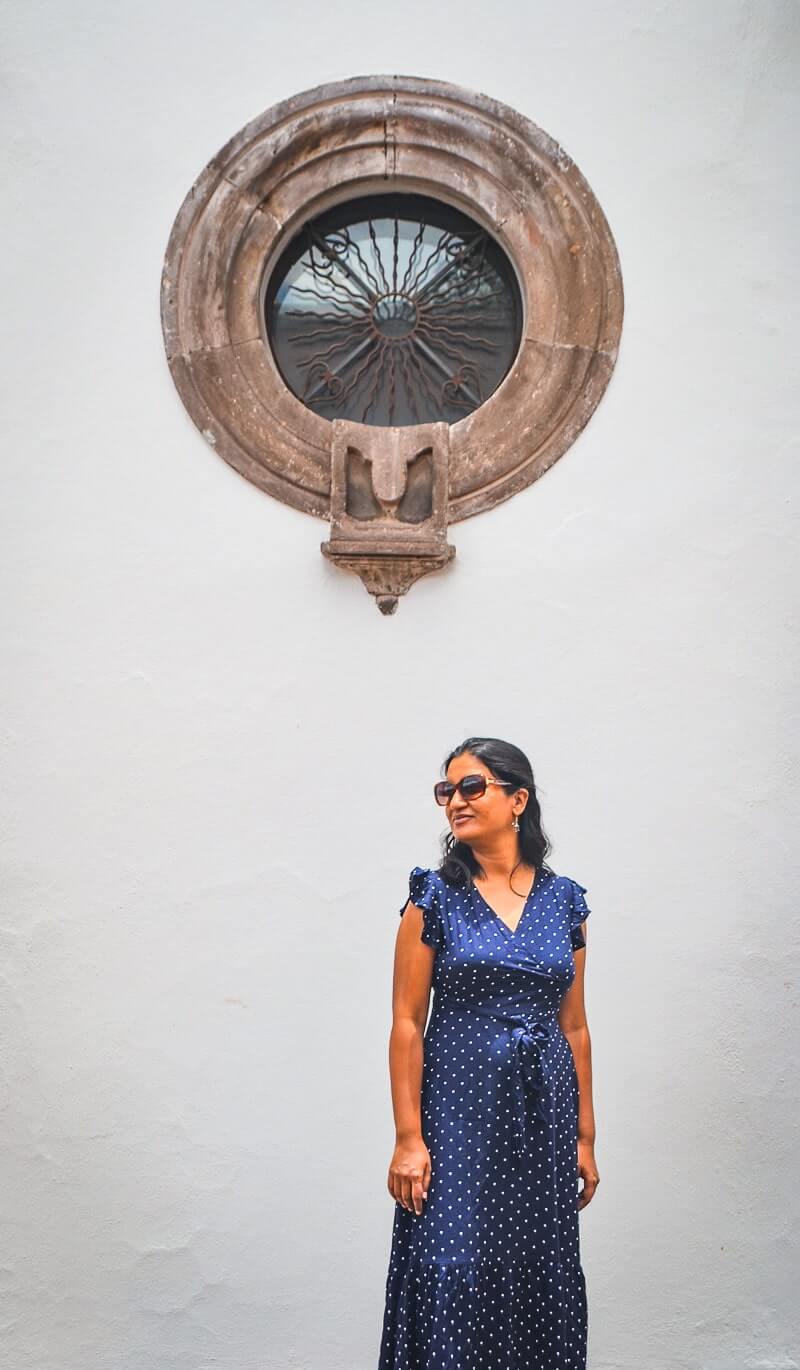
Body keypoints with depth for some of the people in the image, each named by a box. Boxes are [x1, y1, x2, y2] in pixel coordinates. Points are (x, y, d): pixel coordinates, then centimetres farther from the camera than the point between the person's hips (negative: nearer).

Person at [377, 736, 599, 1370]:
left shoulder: (565, 900, 6)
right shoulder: (435, 896, -3)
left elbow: (574, 1026, 9)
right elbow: (407, 1023, -5)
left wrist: (585, 1137, 8)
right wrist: (409, 1137, -11)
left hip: (544, 1111, 3)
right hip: (460, 1109, -3)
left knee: (543, 1275, 9)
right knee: (453, 1275, -5)